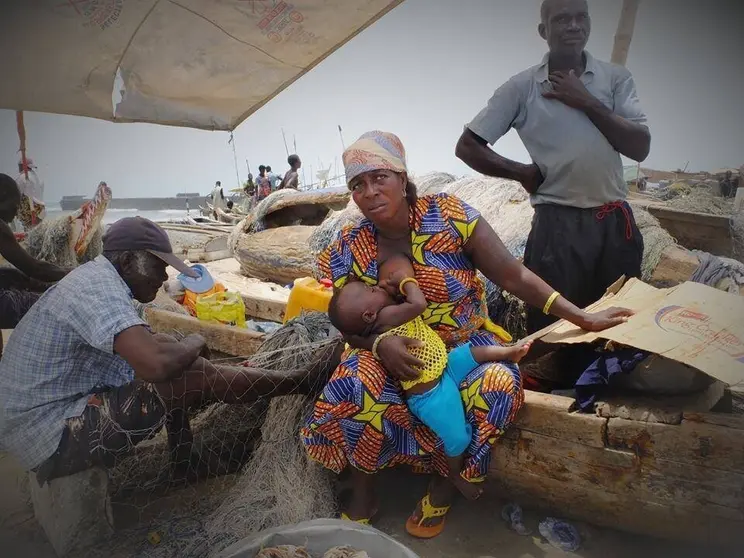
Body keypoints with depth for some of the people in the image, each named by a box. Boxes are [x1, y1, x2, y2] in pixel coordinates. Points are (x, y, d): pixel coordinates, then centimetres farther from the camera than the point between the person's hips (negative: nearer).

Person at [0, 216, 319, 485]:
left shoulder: (97, 278, 7)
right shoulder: (100, 287, -24)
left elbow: (146, 343, 20)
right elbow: (158, 364, -37)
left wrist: (183, 348, 3)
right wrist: (194, 344, -16)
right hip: (52, 437, -10)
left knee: (181, 368, 10)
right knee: (193, 381, -19)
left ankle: (184, 466, 15)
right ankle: (300, 384, -4)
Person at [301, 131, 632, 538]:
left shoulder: (449, 216, -16)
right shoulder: (348, 250, -9)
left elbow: (514, 277, -12)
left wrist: (582, 318, -15)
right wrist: (381, 344, -26)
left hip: (464, 343, 0)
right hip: (392, 350, 1)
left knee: (496, 385, -30)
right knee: (354, 386, -29)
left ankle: (443, 486, -2)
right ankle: (362, 496, -3)